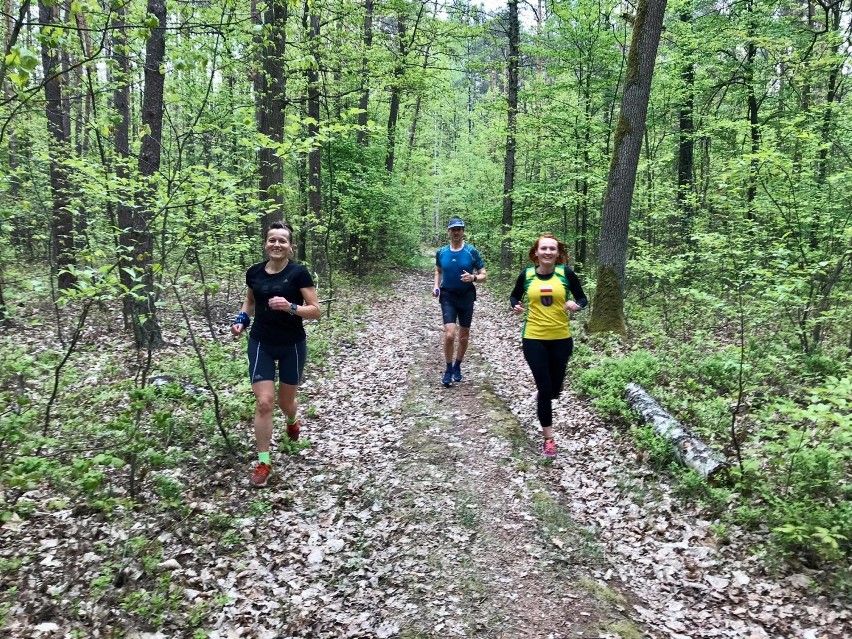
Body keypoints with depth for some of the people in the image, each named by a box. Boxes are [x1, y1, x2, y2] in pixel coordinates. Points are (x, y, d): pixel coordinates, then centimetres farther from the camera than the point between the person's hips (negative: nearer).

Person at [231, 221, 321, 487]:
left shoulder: (299, 272, -12)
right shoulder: (254, 272, -1)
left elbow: (316, 310, -12)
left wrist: (290, 307, -29)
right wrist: (242, 318, 1)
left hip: (292, 345, -2)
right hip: (261, 344, 2)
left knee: (286, 401, 14)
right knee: (264, 402, -7)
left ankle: (292, 422, 52)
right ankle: (263, 462, 5)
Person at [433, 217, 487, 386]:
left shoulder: (472, 252, -8)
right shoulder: (441, 252, -1)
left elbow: (484, 275, -4)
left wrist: (473, 278, -25)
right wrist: (436, 286, 1)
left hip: (466, 296, 0)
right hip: (448, 297, 0)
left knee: (464, 336, 10)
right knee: (449, 335, -14)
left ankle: (457, 366, 32)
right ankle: (448, 369, 5)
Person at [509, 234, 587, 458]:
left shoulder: (566, 273, -6)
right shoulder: (526, 275, -3)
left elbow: (583, 299, 2)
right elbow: (514, 296, 14)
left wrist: (576, 305, -20)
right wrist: (516, 306, -8)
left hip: (561, 338, 1)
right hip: (533, 338, -1)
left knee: (554, 389, 14)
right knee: (544, 388, -1)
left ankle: (543, 393, 53)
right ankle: (549, 439, 14)